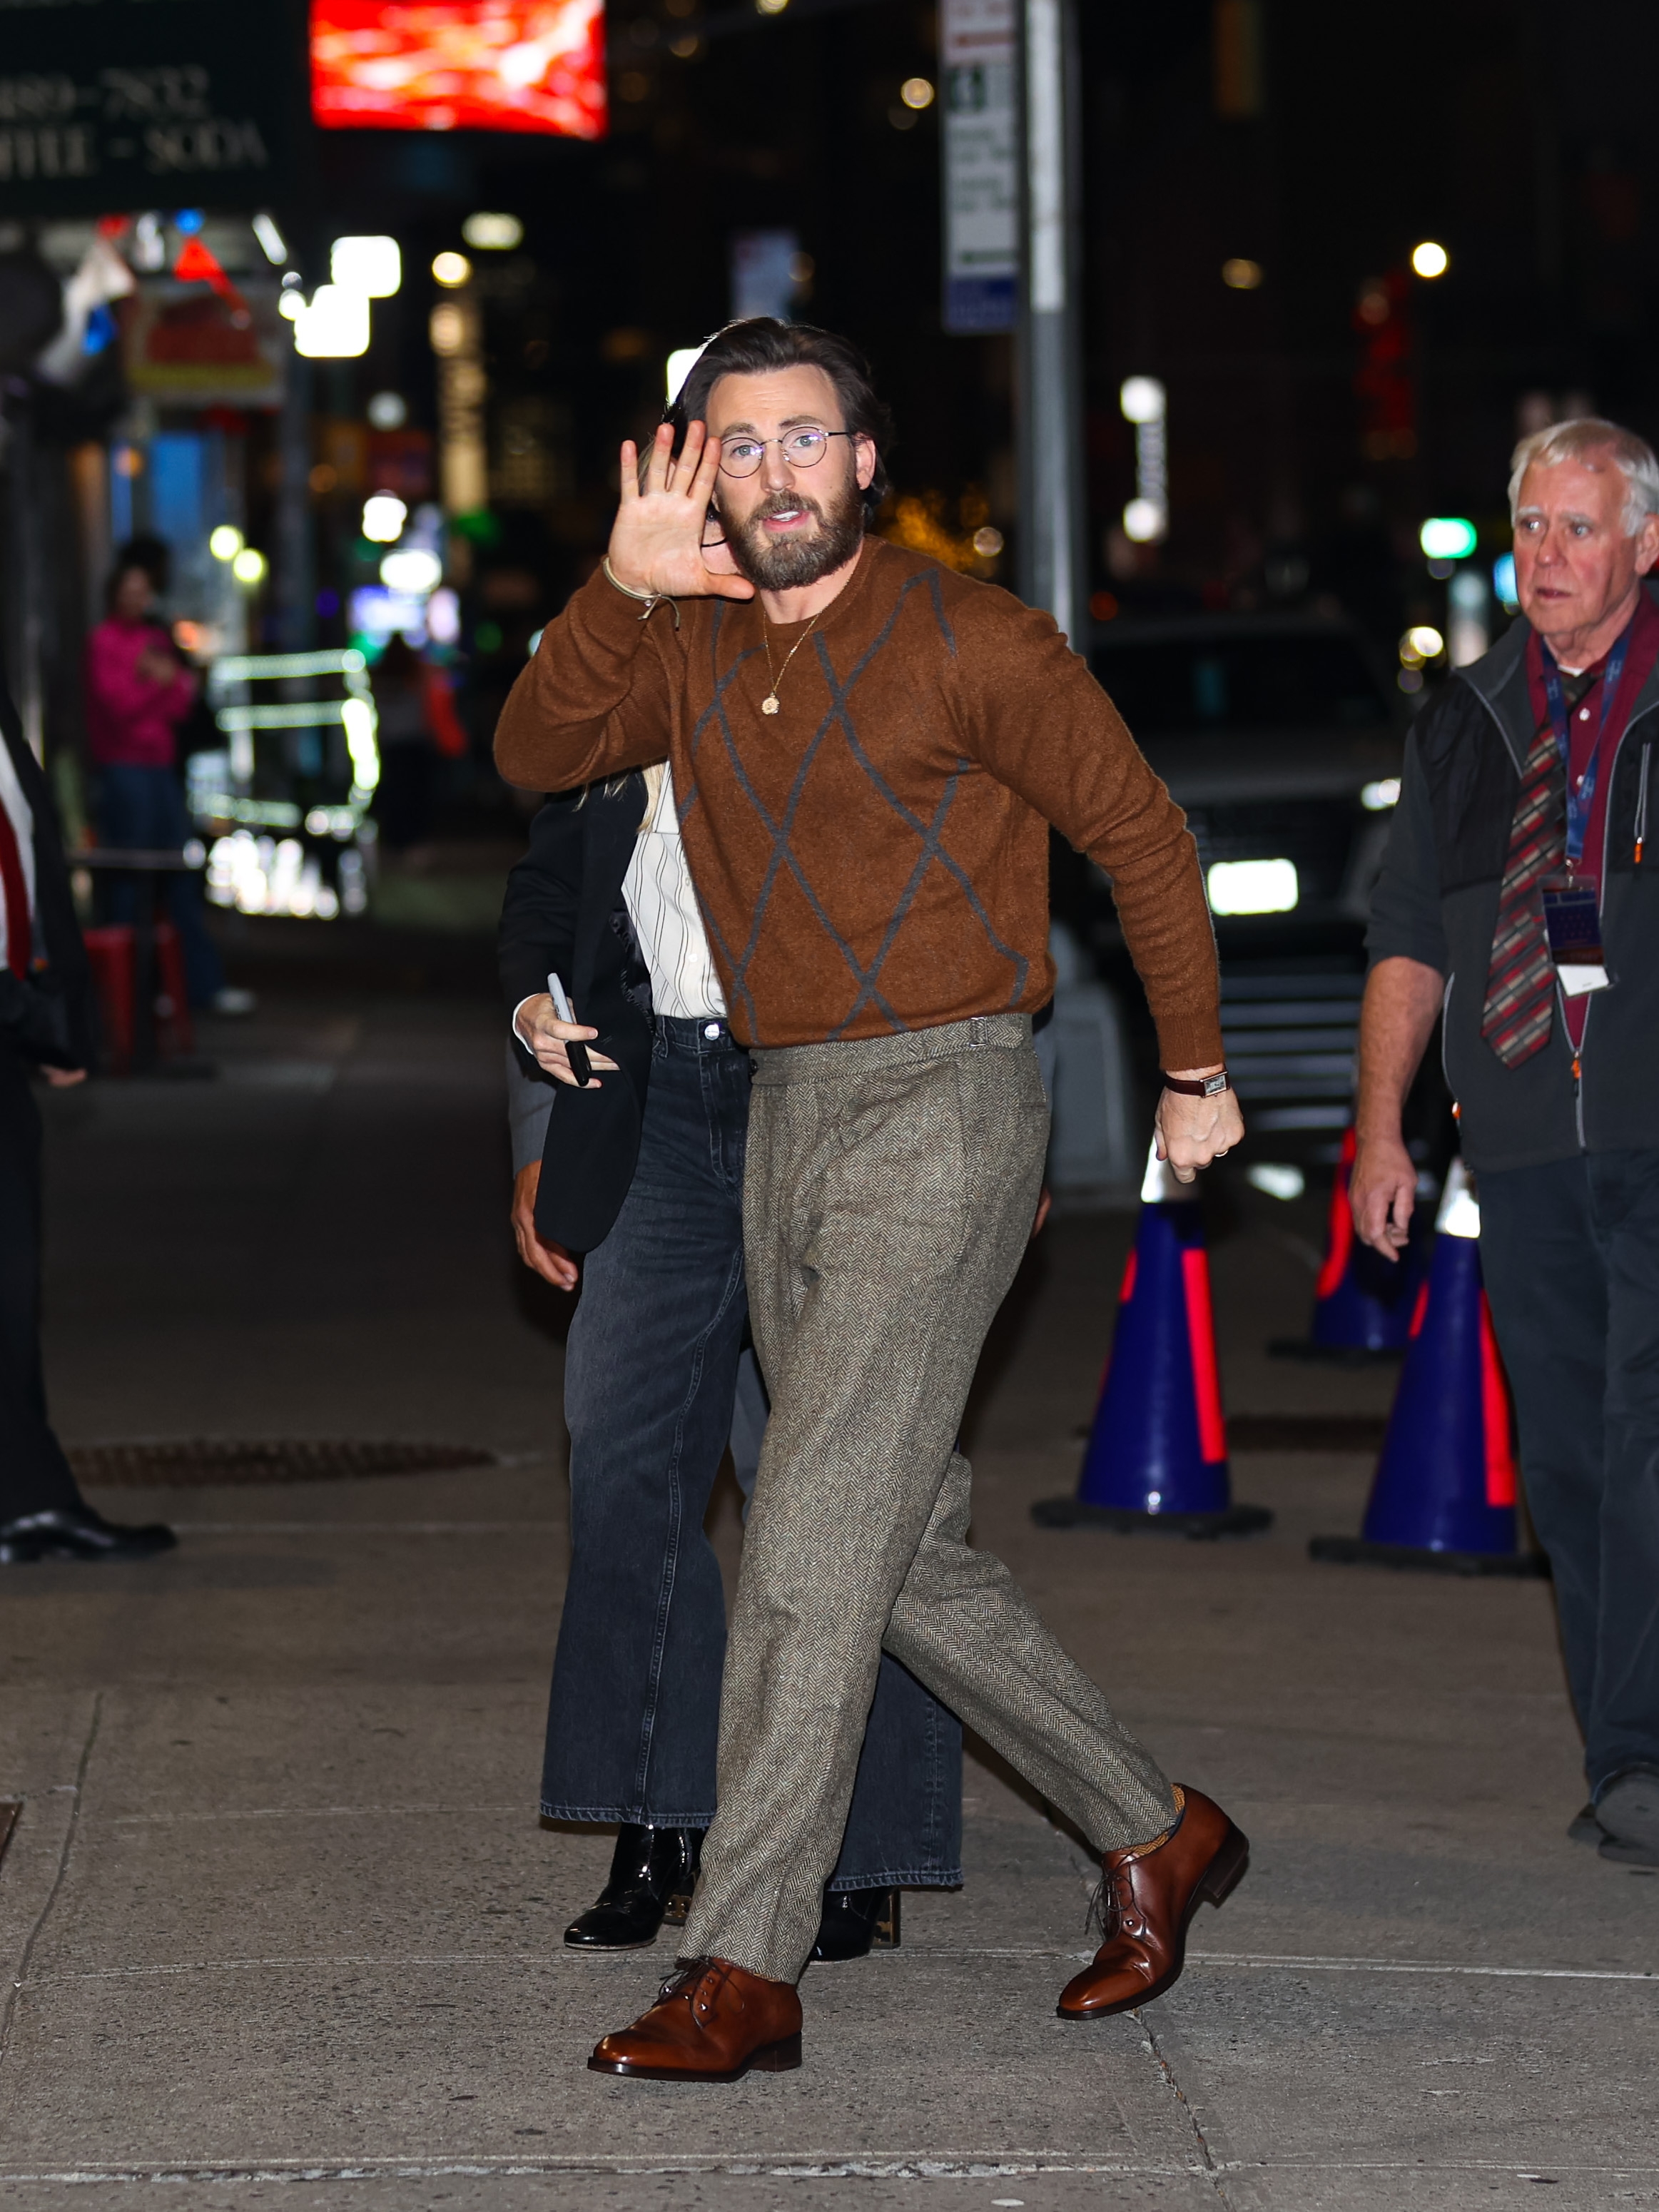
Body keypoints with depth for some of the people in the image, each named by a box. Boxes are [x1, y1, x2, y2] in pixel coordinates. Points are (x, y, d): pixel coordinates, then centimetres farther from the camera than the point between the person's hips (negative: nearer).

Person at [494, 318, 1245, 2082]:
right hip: (787, 1120, 7)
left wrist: (1196, 1070, 7)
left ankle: (744, 1970, -14)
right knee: (907, 1553, 12)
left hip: (942, 1107, -7)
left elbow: (1141, 836, 0)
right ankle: (1155, 1837, 27)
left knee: (815, 1534, -14)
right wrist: (618, 591, -19)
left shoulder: (973, 643, -9)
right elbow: (536, 755, -5)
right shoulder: (692, 646, 8)